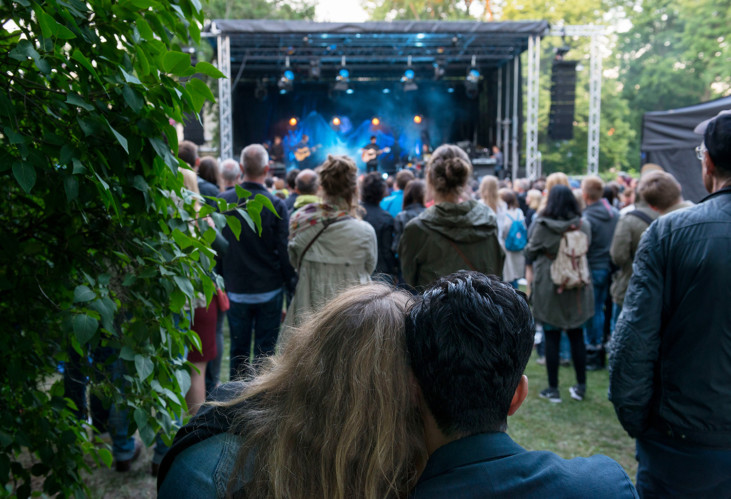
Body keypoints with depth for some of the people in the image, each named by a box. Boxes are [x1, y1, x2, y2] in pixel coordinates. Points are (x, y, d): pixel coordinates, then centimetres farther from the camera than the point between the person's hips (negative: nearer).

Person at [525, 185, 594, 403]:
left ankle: (553, 389, 11)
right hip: (578, 288, 3)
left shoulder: (541, 225, -13)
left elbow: (530, 253, -2)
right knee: (577, 336, 13)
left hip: (548, 288, -3)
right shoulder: (584, 225, -4)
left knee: (552, 338, 5)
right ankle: (581, 386, 22)